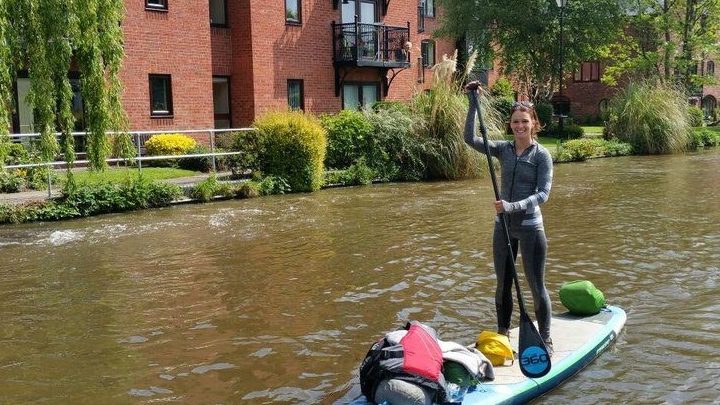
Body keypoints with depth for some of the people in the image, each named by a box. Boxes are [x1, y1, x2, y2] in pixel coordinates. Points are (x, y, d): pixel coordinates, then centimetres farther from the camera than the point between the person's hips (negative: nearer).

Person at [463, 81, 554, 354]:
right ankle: (502, 335, 28)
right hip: (503, 227, 4)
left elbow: (543, 193, -14)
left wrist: (514, 206, -28)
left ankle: (545, 340, 18)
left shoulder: (541, 155, -6)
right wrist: (473, 103, -7)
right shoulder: (503, 149, 5)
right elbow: (470, 139, -3)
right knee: (503, 285, 14)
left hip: (530, 227, -4)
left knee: (536, 287, 4)